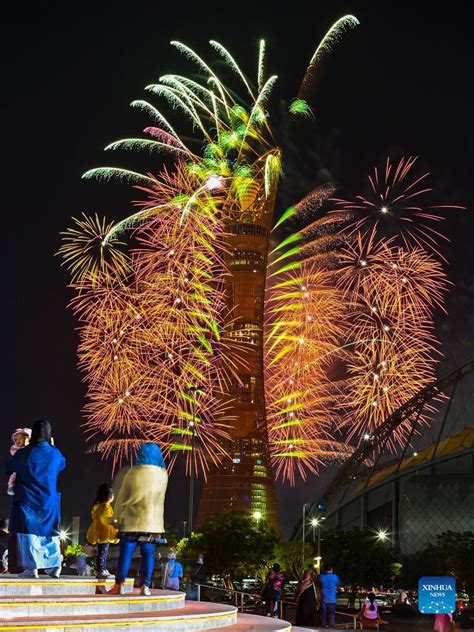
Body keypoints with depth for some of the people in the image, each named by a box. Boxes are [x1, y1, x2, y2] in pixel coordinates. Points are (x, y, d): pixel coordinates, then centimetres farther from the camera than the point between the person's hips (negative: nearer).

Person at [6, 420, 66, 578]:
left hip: (27, 500, -3)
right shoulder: (55, 453, -2)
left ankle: (31, 567, -6)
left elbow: (8, 469, 7)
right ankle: (54, 566, 14)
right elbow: (62, 464, 22)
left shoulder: (23, 453, -10)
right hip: (49, 501, 3)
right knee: (50, 532, 14)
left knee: (28, 531, 1)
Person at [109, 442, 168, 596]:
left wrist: (118, 517, 11)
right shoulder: (163, 475, 1)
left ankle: (120, 585, 4)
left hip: (131, 520, -2)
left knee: (125, 553, 2)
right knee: (148, 554, 4)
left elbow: (121, 497, 1)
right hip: (152, 521, 2)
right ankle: (145, 586, 0)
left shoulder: (132, 472, -7)